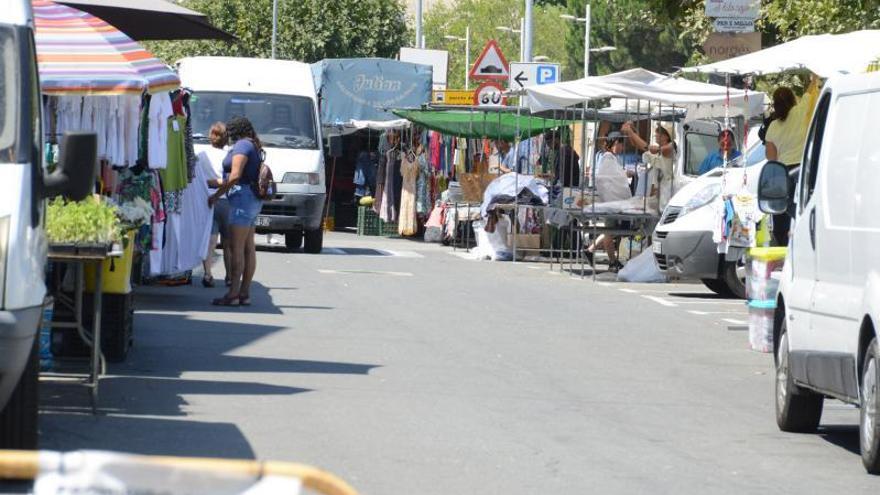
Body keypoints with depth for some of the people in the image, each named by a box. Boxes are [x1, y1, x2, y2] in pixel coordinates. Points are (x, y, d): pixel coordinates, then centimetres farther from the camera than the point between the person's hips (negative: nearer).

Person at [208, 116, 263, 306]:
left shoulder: (242, 145, -10)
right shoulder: (254, 147, 20)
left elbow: (235, 176, -19)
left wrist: (216, 195, -11)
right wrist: (217, 182, 23)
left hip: (242, 196, -10)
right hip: (253, 200, 10)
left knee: (236, 247, -11)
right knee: (248, 248, 7)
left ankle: (233, 294, -15)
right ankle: (244, 293, 7)